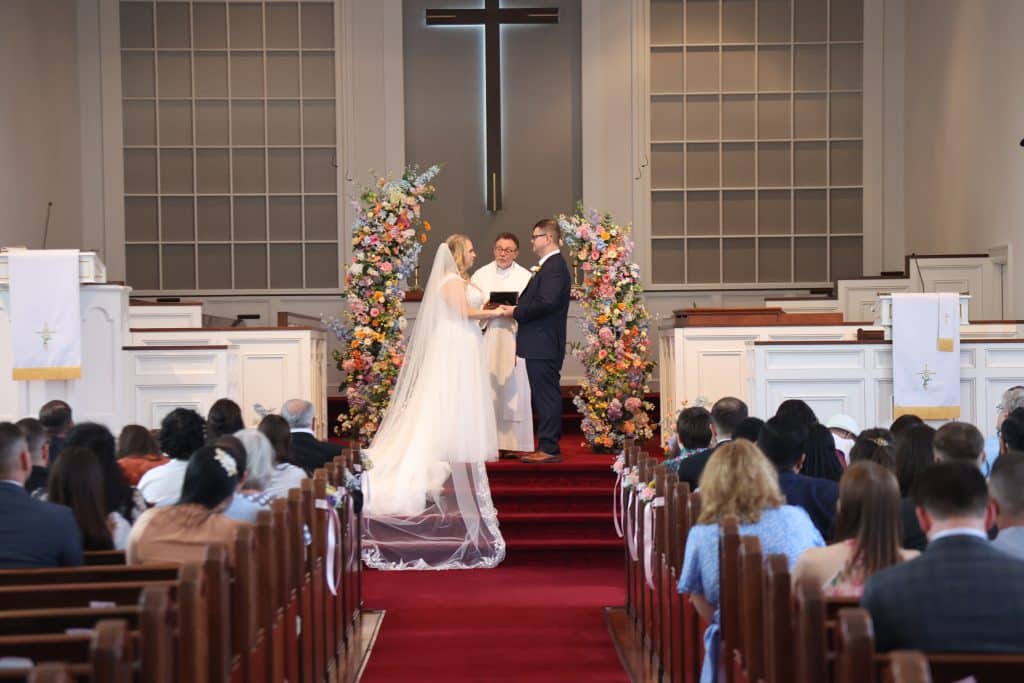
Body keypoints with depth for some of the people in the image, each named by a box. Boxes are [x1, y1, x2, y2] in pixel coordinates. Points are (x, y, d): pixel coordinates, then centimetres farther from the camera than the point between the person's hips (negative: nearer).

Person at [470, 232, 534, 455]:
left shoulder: (525, 277, 8)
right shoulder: (480, 275, 12)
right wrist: (485, 310, -12)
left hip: (514, 339, -1)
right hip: (486, 338, 1)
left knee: (513, 389, -4)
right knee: (487, 389, -4)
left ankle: (512, 443, -1)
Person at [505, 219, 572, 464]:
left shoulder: (554, 267, -14)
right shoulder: (550, 266, 19)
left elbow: (546, 303, -24)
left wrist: (516, 312, -15)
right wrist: (517, 310, 8)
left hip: (544, 345, -10)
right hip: (540, 345, 10)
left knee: (546, 396, -7)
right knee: (544, 397, 12)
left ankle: (548, 449, -4)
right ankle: (548, 446, 17)